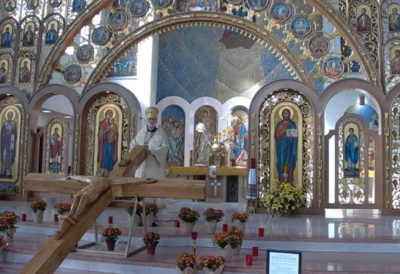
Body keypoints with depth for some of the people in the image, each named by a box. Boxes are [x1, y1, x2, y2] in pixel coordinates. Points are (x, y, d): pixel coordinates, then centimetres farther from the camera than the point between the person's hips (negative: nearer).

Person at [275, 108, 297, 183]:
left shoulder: (292, 124, 6)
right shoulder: (279, 124, 8)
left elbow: (295, 136, 4)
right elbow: (276, 136, 1)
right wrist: (283, 132, -14)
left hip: (290, 146, -1)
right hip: (281, 146, 1)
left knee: (290, 162, -6)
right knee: (282, 162, -4)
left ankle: (289, 180, -5)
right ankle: (282, 180, -1)